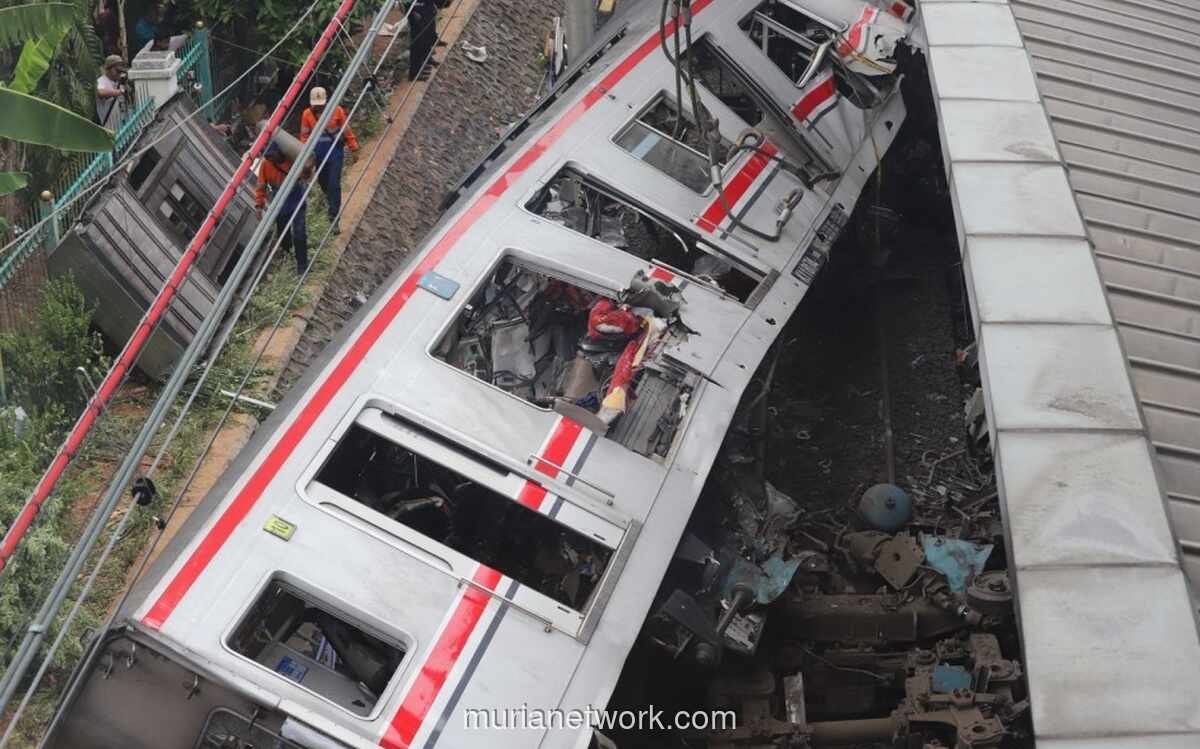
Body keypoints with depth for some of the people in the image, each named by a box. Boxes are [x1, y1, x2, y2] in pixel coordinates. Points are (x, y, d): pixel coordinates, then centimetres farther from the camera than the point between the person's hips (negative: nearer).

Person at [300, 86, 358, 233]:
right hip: (318, 153, 3)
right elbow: (304, 135, 4)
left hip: (335, 151, -3)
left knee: (334, 184, -10)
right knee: (323, 181, 19)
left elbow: (347, 131, -2)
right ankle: (329, 198, 53)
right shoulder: (307, 114, -5)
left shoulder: (337, 111, -10)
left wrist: (354, 148, 2)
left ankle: (334, 218, -7)